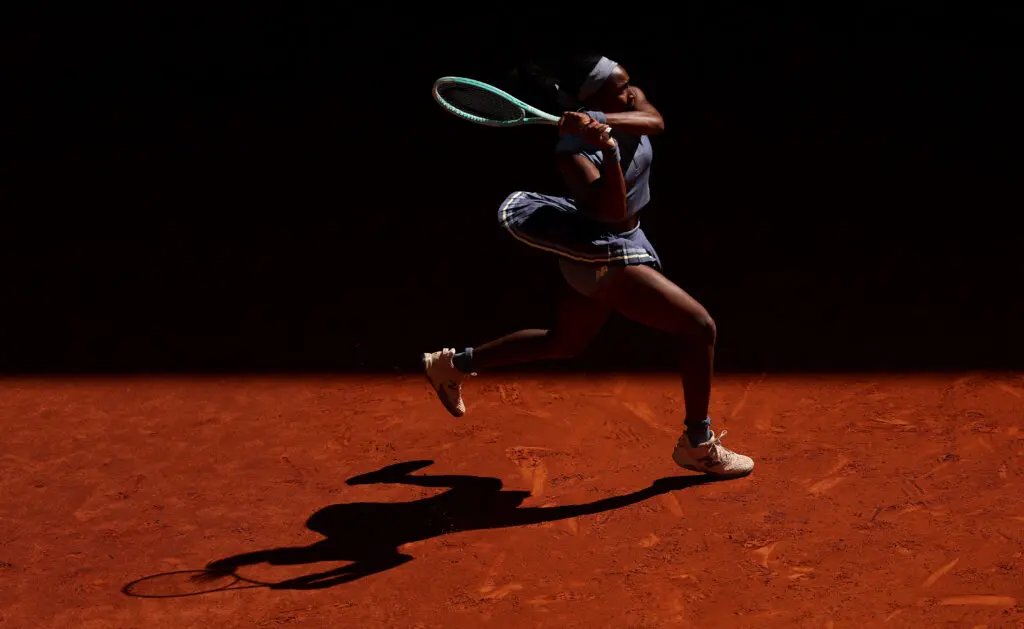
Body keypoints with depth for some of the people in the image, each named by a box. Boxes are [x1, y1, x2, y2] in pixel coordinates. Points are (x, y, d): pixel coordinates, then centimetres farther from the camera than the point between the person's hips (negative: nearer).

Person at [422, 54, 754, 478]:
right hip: (604, 257, -9)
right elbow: (611, 214, -35)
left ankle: (454, 363, 35)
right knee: (699, 326, -11)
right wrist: (609, 151, -47)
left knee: (565, 343, 25)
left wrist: (602, 121, -40)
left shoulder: (630, 104, -5)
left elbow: (655, 122, -27)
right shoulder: (573, 151, -26)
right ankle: (698, 445, 2)